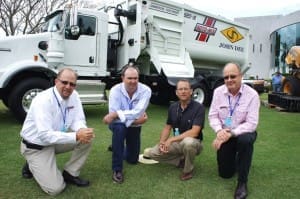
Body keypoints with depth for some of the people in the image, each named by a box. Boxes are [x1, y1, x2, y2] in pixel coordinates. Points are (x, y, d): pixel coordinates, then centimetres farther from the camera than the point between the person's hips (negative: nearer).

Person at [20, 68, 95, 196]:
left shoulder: (74, 95, -8)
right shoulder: (43, 100, -28)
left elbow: (78, 120, -7)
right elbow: (45, 135, -34)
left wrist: (82, 130, -32)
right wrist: (76, 136, -41)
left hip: (56, 140, 7)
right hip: (36, 146, -6)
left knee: (87, 137, -14)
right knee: (55, 188, -14)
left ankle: (70, 174, 3)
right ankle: (32, 165, 15)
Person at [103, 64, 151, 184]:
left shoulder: (145, 90, -23)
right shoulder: (115, 90, -25)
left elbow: (138, 112, -35)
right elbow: (114, 114, -31)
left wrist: (115, 114, -41)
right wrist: (134, 119, -33)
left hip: (135, 127, 3)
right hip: (119, 124, -2)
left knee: (132, 159, 11)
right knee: (119, 128, -40)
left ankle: (117, 148, 46)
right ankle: (117, 169, -25)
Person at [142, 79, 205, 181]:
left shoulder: (199, 107, -17)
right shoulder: (173, 107, 0)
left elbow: (194, 132, -26)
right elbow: (167, 127, 7)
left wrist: (171, 139, -26)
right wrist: (162, 142, -12)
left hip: (193, 143, -5)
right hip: (176, 143, 5)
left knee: (188, 142, -41)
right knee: (149, 153, -9)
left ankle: (188, 170, -11)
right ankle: (181, 160, 5)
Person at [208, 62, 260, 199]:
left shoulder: (252, 94, -18)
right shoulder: (218, 92, -9)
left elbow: (251, 123, -23)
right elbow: (212, 116, -7)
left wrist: (231, 134, -33)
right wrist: (219, 131, -26)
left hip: (243, 132, -2)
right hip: (224, 134, 3)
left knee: (245, 140, -40)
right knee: (225, 173, 4)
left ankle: (242, 182, -20)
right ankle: (235, 158, 40)